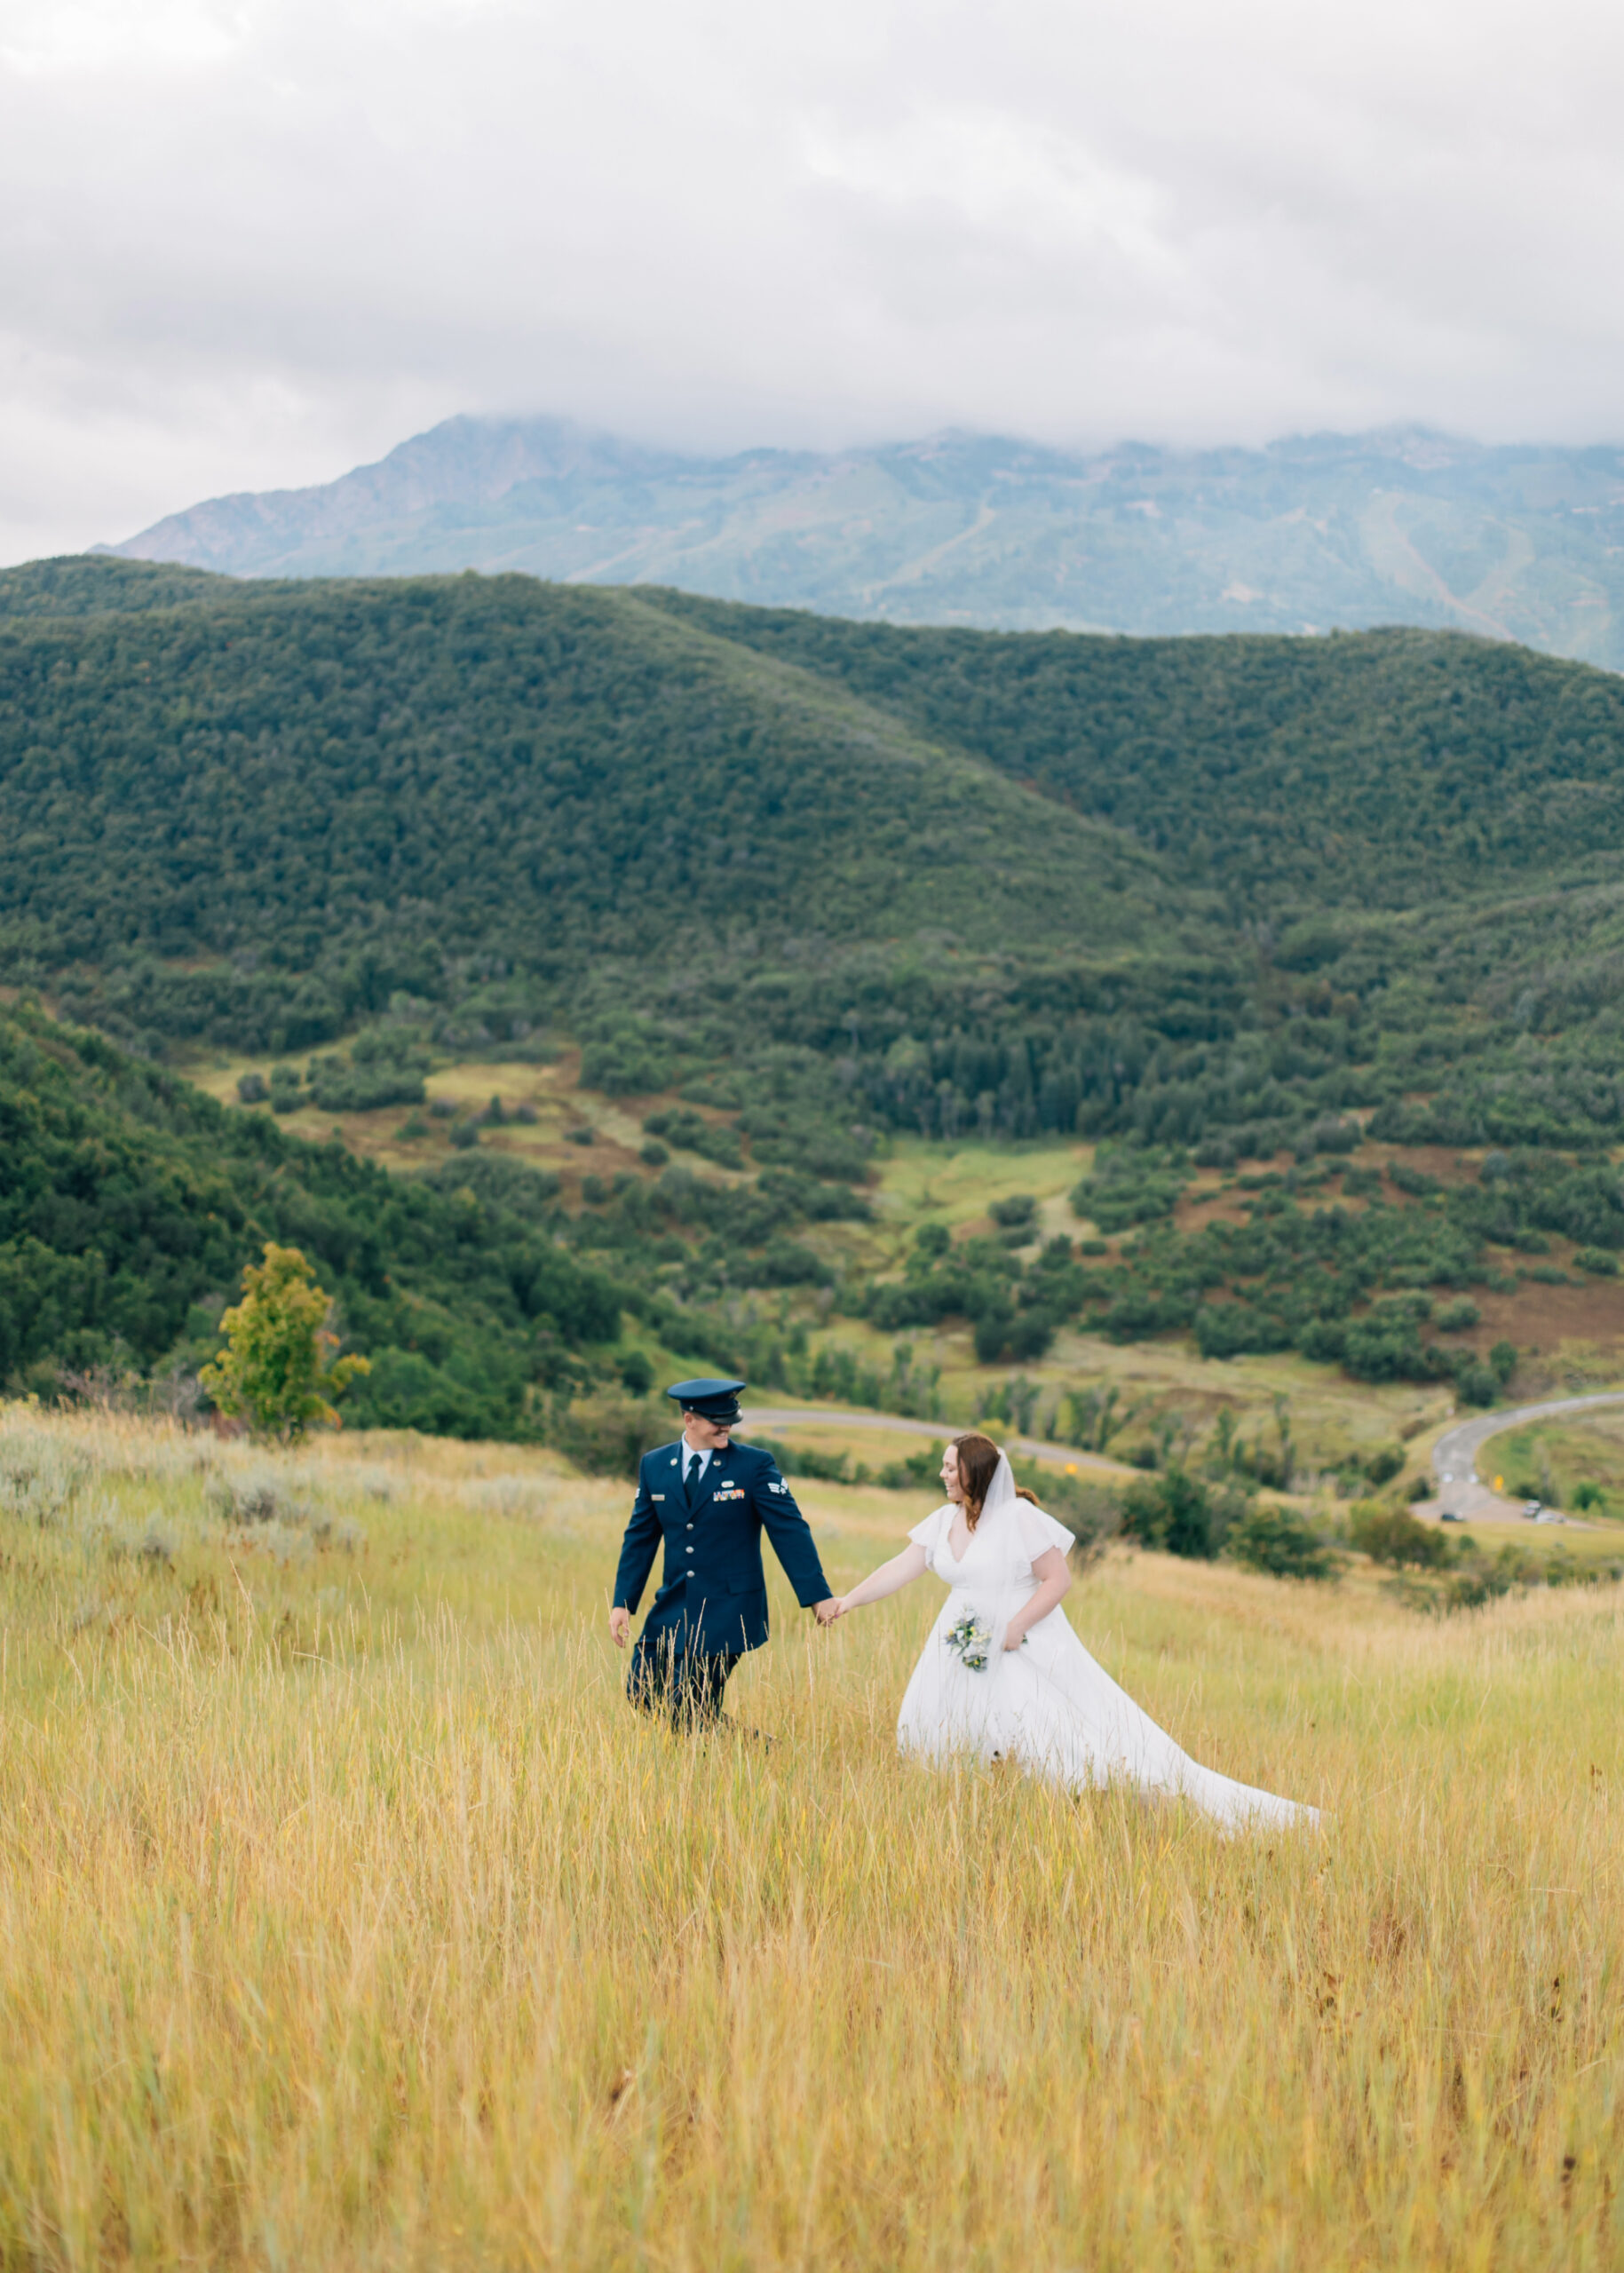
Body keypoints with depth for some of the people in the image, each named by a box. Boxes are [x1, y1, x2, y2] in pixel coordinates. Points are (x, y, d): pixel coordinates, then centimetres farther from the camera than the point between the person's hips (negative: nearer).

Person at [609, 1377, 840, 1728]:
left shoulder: (755, 1465, -8)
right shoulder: (654, 1465, 4)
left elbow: (790, 1531, -9)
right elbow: (639, 1538, 10)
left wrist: (818, 1595, -15)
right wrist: (623, 1603, 5)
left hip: (727, 1613, -5)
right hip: (673, 1608, 5)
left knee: (690, 1712, -9)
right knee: (642, 1693, 6)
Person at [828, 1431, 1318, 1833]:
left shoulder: (1019, 1518, -15)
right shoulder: (943, 1521, 6)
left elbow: (1058, 1580, -15)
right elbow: (903, 1567, 6)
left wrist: (1015, 1629, -19)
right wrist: (850, 1600, -2)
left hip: (1025, 1649, -7)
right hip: (967, 1651, 8)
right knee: (924, 1730, 8)